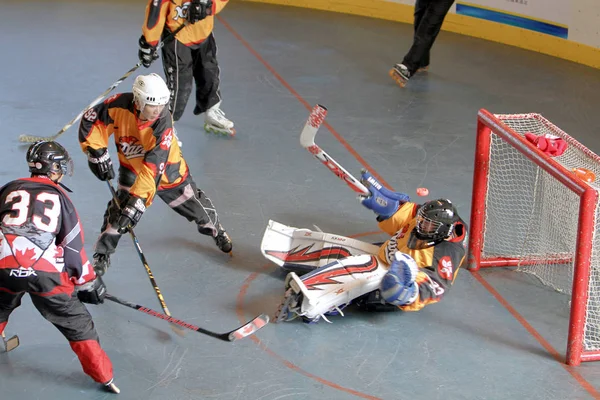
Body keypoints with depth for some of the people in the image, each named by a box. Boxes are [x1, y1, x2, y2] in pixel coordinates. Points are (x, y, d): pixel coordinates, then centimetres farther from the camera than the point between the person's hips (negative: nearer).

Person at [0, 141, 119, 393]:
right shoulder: (58, 197, 15)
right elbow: (73, 245, 14)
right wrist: (89, 283, 22)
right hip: (45, 271, -2)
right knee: (77, 323, 11)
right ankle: (104, 378, 13)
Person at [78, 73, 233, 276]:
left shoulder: (163, 124, -36)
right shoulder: (121, 105, -30)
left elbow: (152, 169, -40)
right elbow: (91, 121, -14)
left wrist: (138, 201, -45)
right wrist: (97, 153, -19)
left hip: (167, 169, -1)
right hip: (131, 166, 1)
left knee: (193, 204, 10)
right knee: (120, 207, -15)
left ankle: (215, 229, 43)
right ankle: (102, 254, 3)